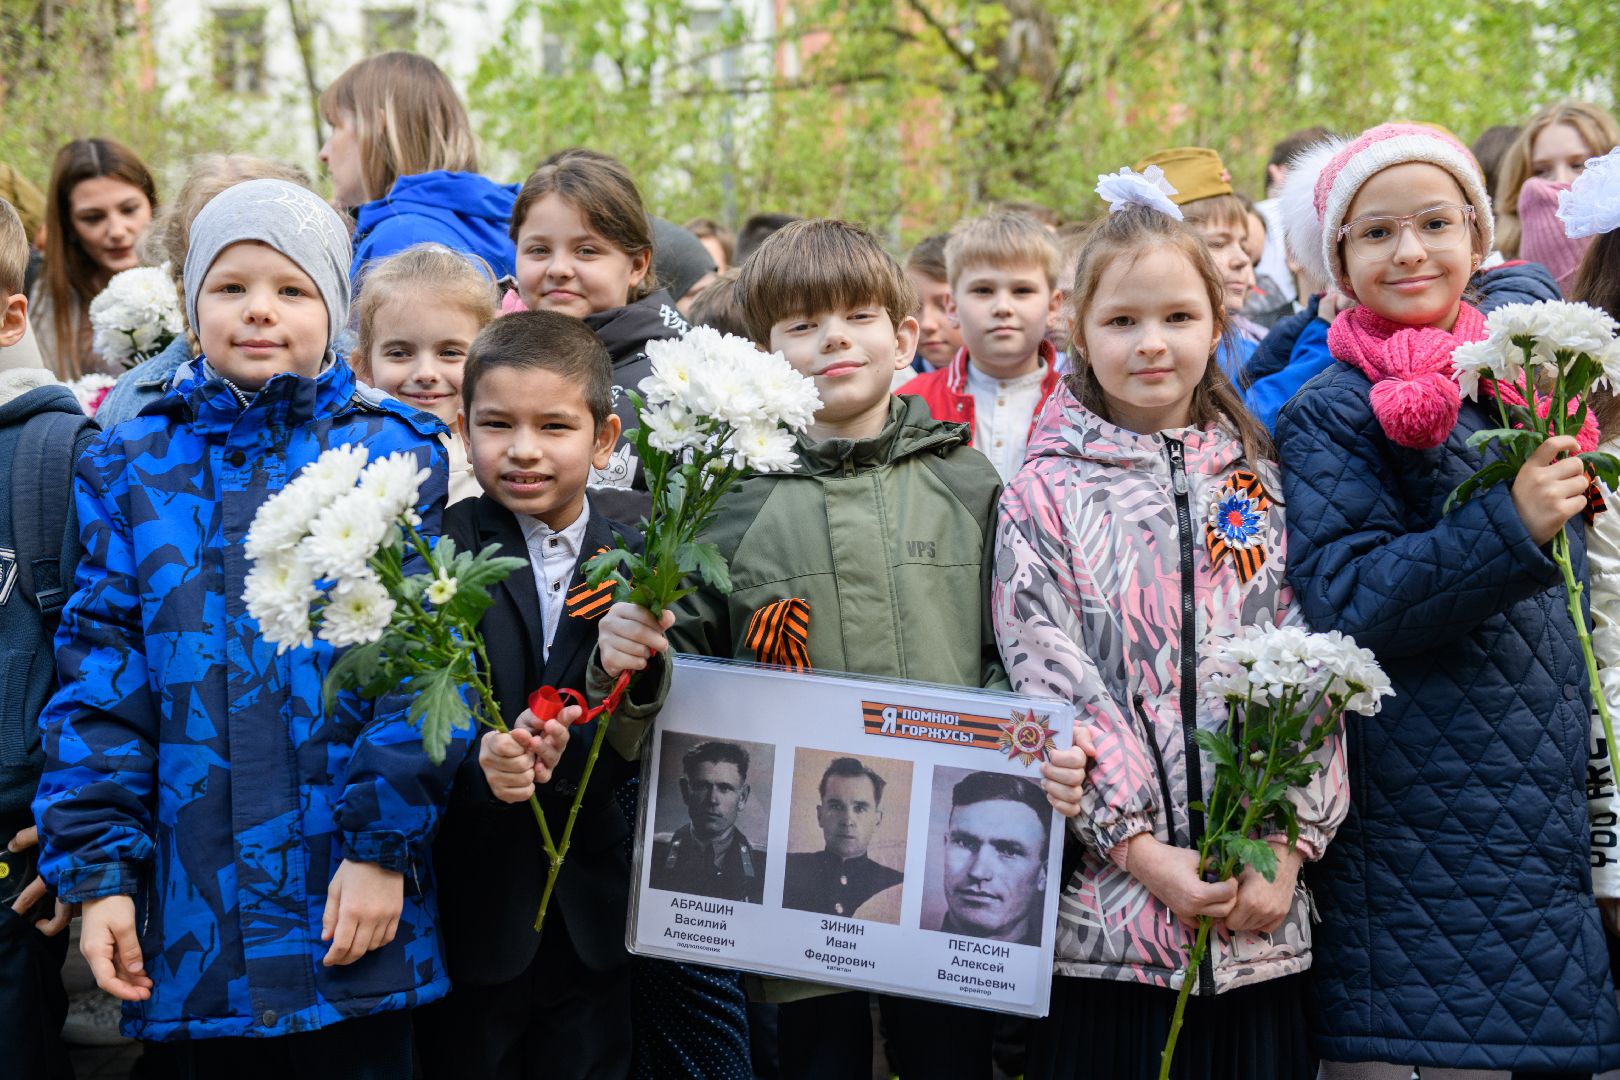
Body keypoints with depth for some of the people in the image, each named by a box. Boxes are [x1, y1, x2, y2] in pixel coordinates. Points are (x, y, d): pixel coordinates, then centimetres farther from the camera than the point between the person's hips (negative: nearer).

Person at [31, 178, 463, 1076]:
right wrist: (98, 870, -2)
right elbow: (98, 674, 5)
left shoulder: (393, 453, 1)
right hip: (190, 918, 2)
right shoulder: (130, 469, 8)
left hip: (351, 905, -2)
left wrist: (384, 846, -11)